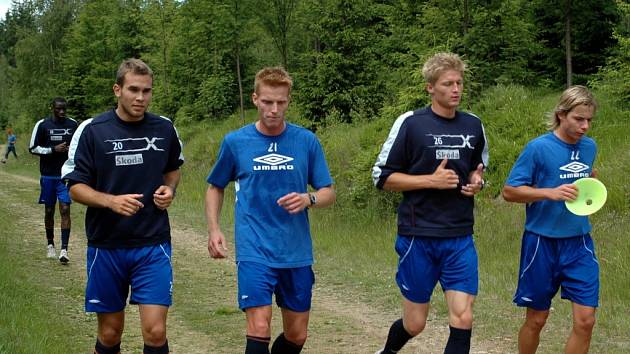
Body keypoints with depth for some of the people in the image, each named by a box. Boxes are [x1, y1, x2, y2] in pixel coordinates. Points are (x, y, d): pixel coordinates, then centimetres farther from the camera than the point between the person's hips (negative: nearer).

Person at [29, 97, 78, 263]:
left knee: (65, 210, -9)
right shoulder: (42, 125, -2)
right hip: (48, 175, 0)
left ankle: (64, 250, -12)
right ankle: (50, 245, 28)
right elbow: (33, 148, -2)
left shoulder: (73, 124, 4)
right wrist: (53, 149, -14)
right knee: (49, 210, 10)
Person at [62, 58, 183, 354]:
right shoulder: (91, 130, -6)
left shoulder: (165, 128, 2)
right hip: (106, 246, -1)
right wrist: (111, 201, -22)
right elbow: (75, 187, -4)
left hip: (153, 245, 1)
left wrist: (169, 190, -1)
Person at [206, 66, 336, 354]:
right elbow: (215, 187, 14)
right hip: (254, 251, -2)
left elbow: (328, 193, 5)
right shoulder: (235, 142, 0)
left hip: (297, 252, 2)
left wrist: (308, 199, -16)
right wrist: (213, 229, 0)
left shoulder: (307, 141, 1)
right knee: (259, 329, -15)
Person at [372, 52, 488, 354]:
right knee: (414, 324, 6)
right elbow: (382, 177, -4)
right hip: (418, 237, -3)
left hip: (460, 239, 3)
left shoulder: (474, 126, 8)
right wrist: (431, 181, -14)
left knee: (463, 320, -6)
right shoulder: (410, 123, -5)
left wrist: (476, 182, 0)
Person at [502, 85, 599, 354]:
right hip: (542, 242, -4)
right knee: (536, 320, 8)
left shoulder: (589, 147, 4)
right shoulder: (539, 148, -12)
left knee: (585, 321, -2)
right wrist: (550, 193, -23)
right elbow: (509, 191, -12)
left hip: (580, 243, 4)